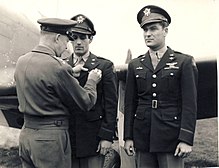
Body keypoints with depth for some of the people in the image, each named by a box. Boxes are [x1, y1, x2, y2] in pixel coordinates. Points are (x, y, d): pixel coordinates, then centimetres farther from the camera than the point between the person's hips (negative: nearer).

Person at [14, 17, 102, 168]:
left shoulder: (21, 61, 4)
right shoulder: (57, 67, -19)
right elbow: (87, 102, -11)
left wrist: (71, 73, 17)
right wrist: (92, 80, 7)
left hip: (26, 133, 8)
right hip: (51, 138, -8)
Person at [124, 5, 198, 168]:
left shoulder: (185, 62, 0)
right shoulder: (135, 65, 10)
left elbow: (190, 104, -5)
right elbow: (130, 104, 9)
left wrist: (186, 139, -12)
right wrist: (128, 137, 5)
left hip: (171, 138, -3)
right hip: (142, 138, 3)